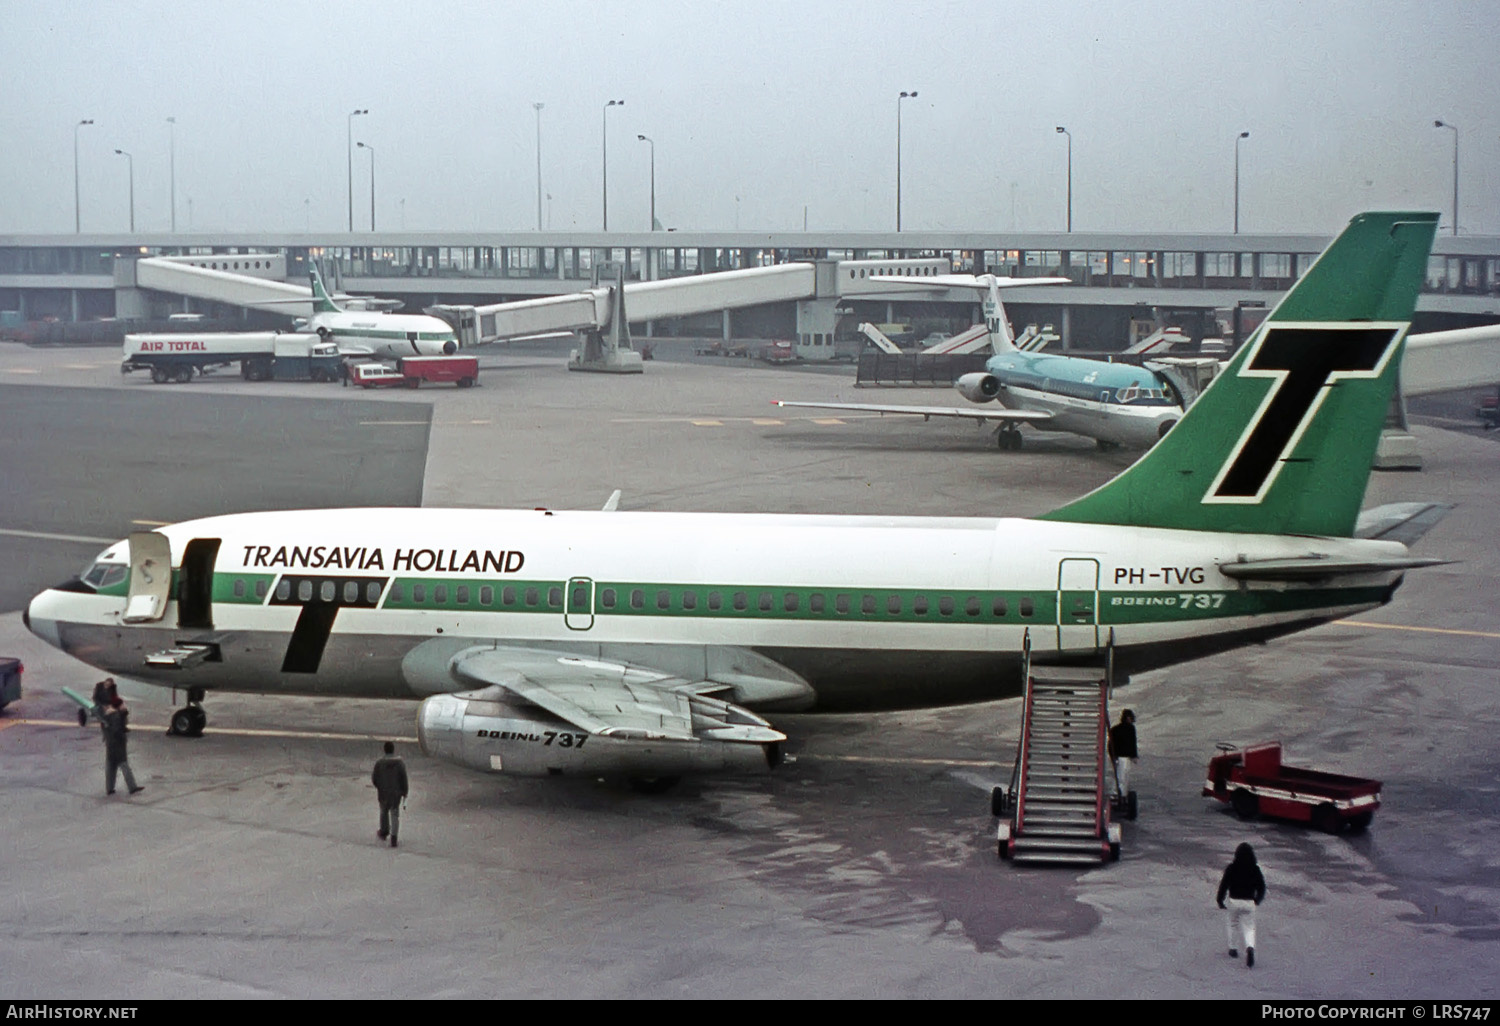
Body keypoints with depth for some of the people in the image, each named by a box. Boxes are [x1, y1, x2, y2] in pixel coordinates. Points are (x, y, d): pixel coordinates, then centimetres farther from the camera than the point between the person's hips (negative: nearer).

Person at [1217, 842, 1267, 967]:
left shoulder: (1231, 869, -8)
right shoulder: (1255, 870, -2)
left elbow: (1224, 885, -8)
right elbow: (1262, 887, 3)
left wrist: (1220, 901, 2)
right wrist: (1257, 900, 20)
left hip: (1233, 901, -1)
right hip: (1249, 903, 1)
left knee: (1231, 924, 21)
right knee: (1249, 928, 6)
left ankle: (1233, 948, 26)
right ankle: (1250, 947, -21)